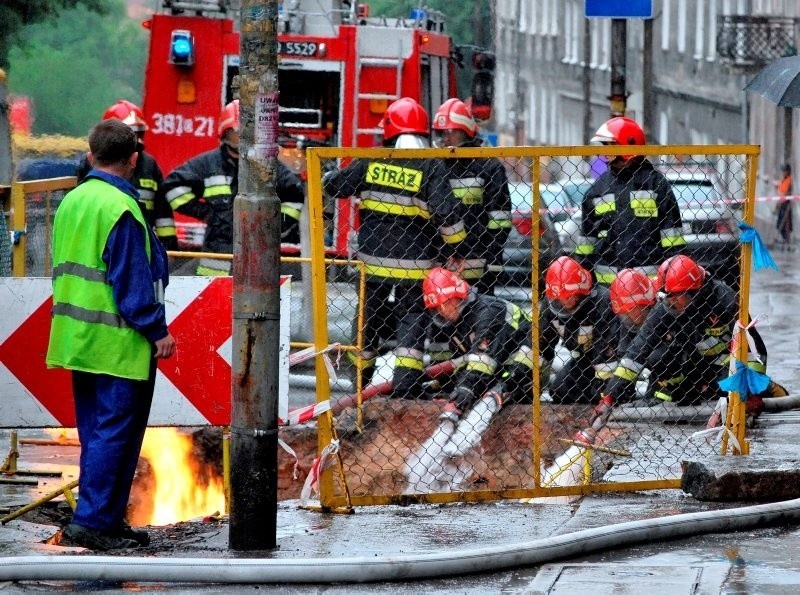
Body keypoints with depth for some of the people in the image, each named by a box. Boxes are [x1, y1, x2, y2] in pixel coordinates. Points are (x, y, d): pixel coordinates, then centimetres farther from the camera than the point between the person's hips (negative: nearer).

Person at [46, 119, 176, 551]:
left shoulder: (71, 202, 11)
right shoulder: (120, 210, -16)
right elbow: (133, 281, -17)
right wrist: (158, 332, -11)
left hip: (78, 338, 9)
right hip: (118, 342, -9)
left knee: (96, 430, 13)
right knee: (116, 430, -6)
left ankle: (106, 519, 17)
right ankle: (92, 521, -9)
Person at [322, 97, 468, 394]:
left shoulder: (371, 161, -1)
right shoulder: (430, 166, -11)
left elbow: (334, 186, 11)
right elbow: (446, 212, -16)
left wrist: (326, 176, 34)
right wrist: (455, 244, 0)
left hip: (373, 257, 3)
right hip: (414, 262, -3)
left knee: (369, 314, 17)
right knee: (412, 315, 4)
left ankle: (359, 377, 27)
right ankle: (406, 382, -5)